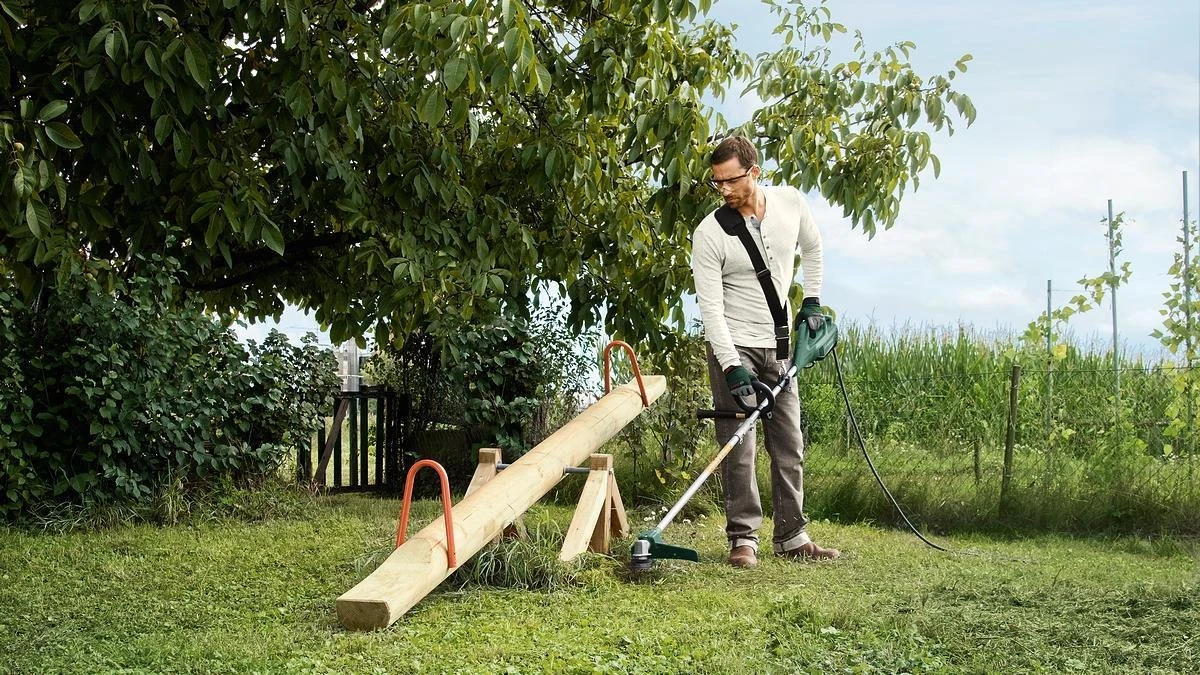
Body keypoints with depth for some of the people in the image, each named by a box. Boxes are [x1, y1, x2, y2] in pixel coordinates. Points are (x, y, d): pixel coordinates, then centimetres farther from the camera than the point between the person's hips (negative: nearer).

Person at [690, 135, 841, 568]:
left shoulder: (791, 203, -3)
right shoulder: (710, 233, -16)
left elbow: (811, 246, 19)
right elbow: (711, 308, -19)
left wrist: (812, 299, 13)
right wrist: (731, 366, -27)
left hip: (777, 345, 5)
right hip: (733, 346, -4)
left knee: (789, 446, 7)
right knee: (738, 447, -8)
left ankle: (792, 538, 15)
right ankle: (743, 539, -1)